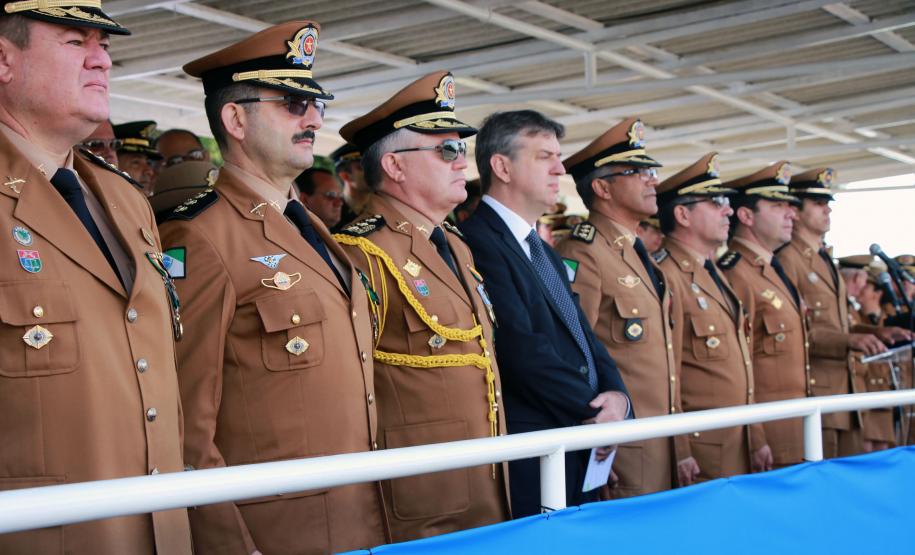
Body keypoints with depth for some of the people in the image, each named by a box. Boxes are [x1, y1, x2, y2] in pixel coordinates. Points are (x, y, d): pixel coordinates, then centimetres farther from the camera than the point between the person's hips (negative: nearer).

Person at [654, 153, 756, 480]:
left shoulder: (715, 275, 17)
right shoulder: (667, 278, -14)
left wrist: (756, 440, 19)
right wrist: (679, 452, -18)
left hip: (740, 445, 9)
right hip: (701, 452, -9)